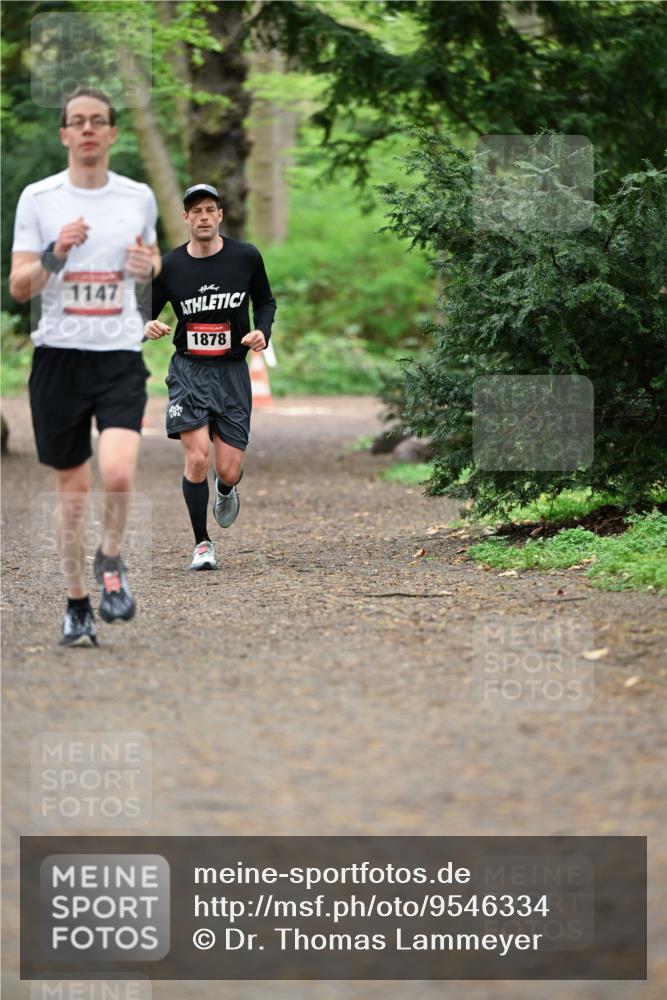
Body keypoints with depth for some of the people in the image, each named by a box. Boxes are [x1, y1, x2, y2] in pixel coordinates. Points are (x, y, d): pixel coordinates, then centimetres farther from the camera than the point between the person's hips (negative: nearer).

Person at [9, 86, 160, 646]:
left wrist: (149, 267, -2)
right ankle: (77, 605, 19)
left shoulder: (139, 198, 5)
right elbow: (19, 288, 0)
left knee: (118, 473, -20)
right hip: (59, 354, 0)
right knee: (73, 487, 5)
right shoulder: (38, 198, 0)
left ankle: (110, 559, 9)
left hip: (121, 355, 0)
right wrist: (54, 254, -19)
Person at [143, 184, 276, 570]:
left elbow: (266, 302, 15)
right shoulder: (170, 266, -2)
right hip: (189, 370, -1)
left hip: (232, 372, 1)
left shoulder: (246, 257, 0)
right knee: (197, 459, -16)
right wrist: (147, 327, -16)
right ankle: (202, 544, 2)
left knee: (229, 470, -3)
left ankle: (226, 491, 37)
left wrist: (262, 331, -5)